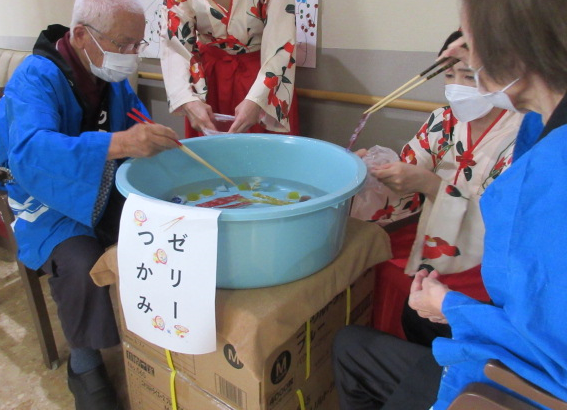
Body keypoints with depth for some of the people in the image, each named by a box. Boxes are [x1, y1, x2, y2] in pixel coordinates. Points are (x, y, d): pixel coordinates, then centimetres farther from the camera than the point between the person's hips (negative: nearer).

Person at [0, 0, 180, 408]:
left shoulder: (113, 75, -1)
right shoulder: (36, 78, -23)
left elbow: (137, 126, 8)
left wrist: (155, 141, -16)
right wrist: (115, 144, -55)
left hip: (105, 193, 6)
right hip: (49, 203, -5)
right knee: (80, 264, -32)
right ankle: (85, 366, -5)